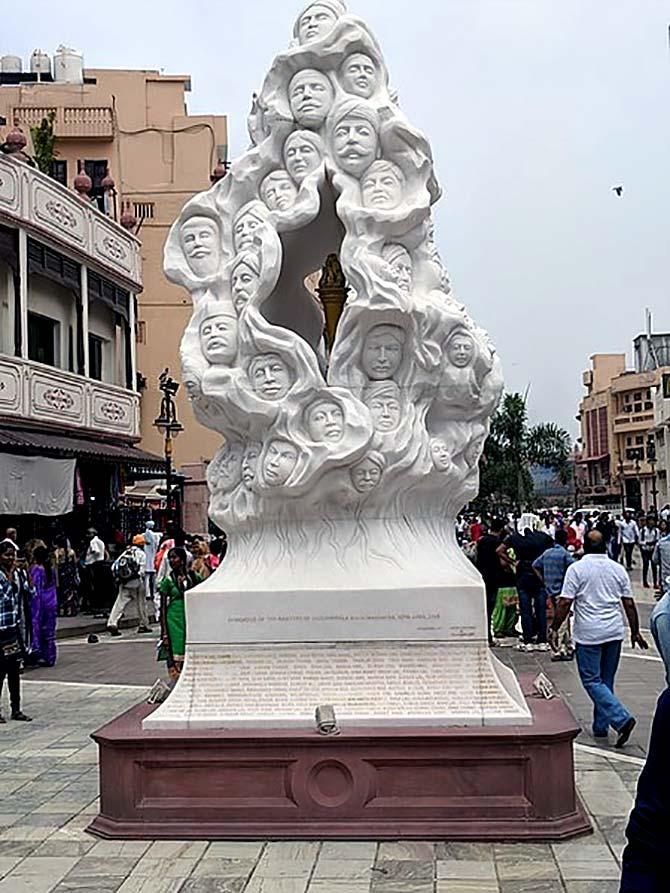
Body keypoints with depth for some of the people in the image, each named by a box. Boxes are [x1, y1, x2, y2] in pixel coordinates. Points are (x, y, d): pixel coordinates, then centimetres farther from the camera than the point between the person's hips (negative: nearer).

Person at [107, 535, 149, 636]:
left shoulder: (125, 552, 15)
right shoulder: (141, 554, 2)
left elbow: (114, 566, 10)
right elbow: (142, 569, -9)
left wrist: (118, 578, 15)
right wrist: (141, 579, -2)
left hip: (124, 583, 4)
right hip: (136, 583, -4)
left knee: (120, 603, -2)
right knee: (141, 603, 10)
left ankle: (112, 623, -17)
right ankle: (144, 625, 18)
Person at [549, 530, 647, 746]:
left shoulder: (577, 569, -6)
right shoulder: (618, 570, 6)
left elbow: (565, 603, -11)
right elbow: (629, 604, 8)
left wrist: (554, 629, -3)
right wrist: (635, 632, 17)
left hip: (589, 634, -5)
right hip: (614, 632, 5)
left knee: (592, 681, -1)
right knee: (606, 681, 14)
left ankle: (621, 719, -15)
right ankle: (600, 726, 19)